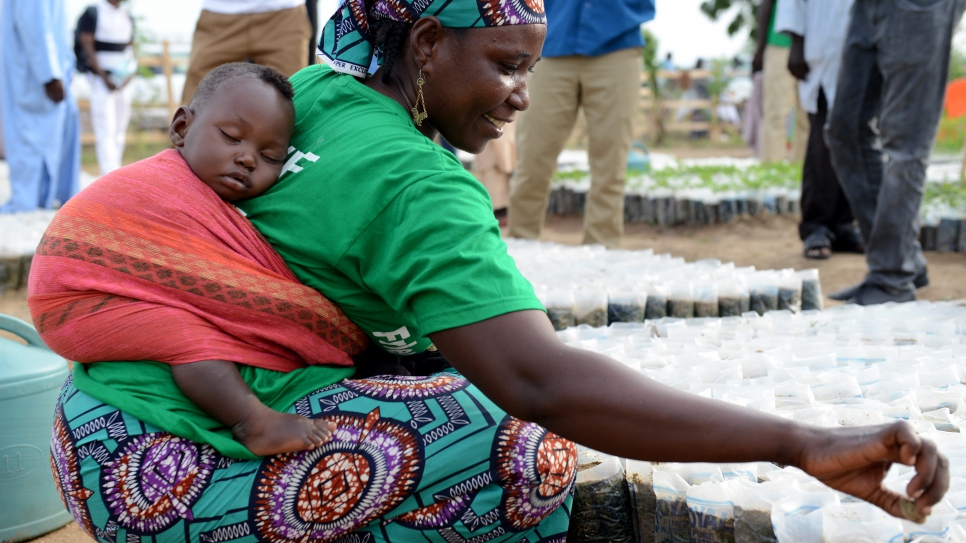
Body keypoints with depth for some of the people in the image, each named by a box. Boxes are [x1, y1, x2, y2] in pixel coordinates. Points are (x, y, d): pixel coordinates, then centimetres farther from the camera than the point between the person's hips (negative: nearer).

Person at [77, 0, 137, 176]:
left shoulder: (127, 16, 14)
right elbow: (88, 47, -7)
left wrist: (129, 74, -2)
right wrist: (105, 77, -13)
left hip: (124, 81, 6)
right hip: (102, 80, -6)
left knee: (120, 132, 7)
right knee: (106, 131, -11)